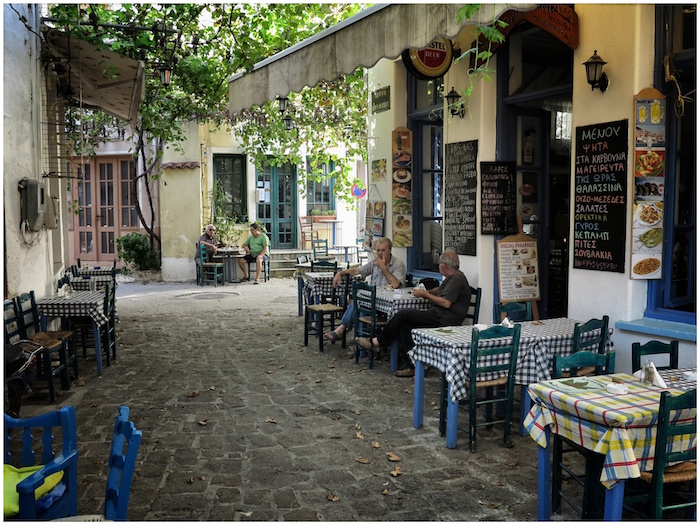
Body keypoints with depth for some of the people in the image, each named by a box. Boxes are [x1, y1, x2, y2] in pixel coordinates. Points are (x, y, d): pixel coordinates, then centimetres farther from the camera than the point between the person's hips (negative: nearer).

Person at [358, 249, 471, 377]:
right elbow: (440, 290, 38)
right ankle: (413, 366, -6)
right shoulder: (452, 277, 22)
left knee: (404, 313, -12)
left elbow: (446, 303, -20)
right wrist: (425, 292, 20)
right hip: (439, 316, 10)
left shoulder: (457, 278, -12)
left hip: (444, 319, -10)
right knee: (405, 326, -4)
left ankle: (377, 342, 1)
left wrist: (425, 295, -9)